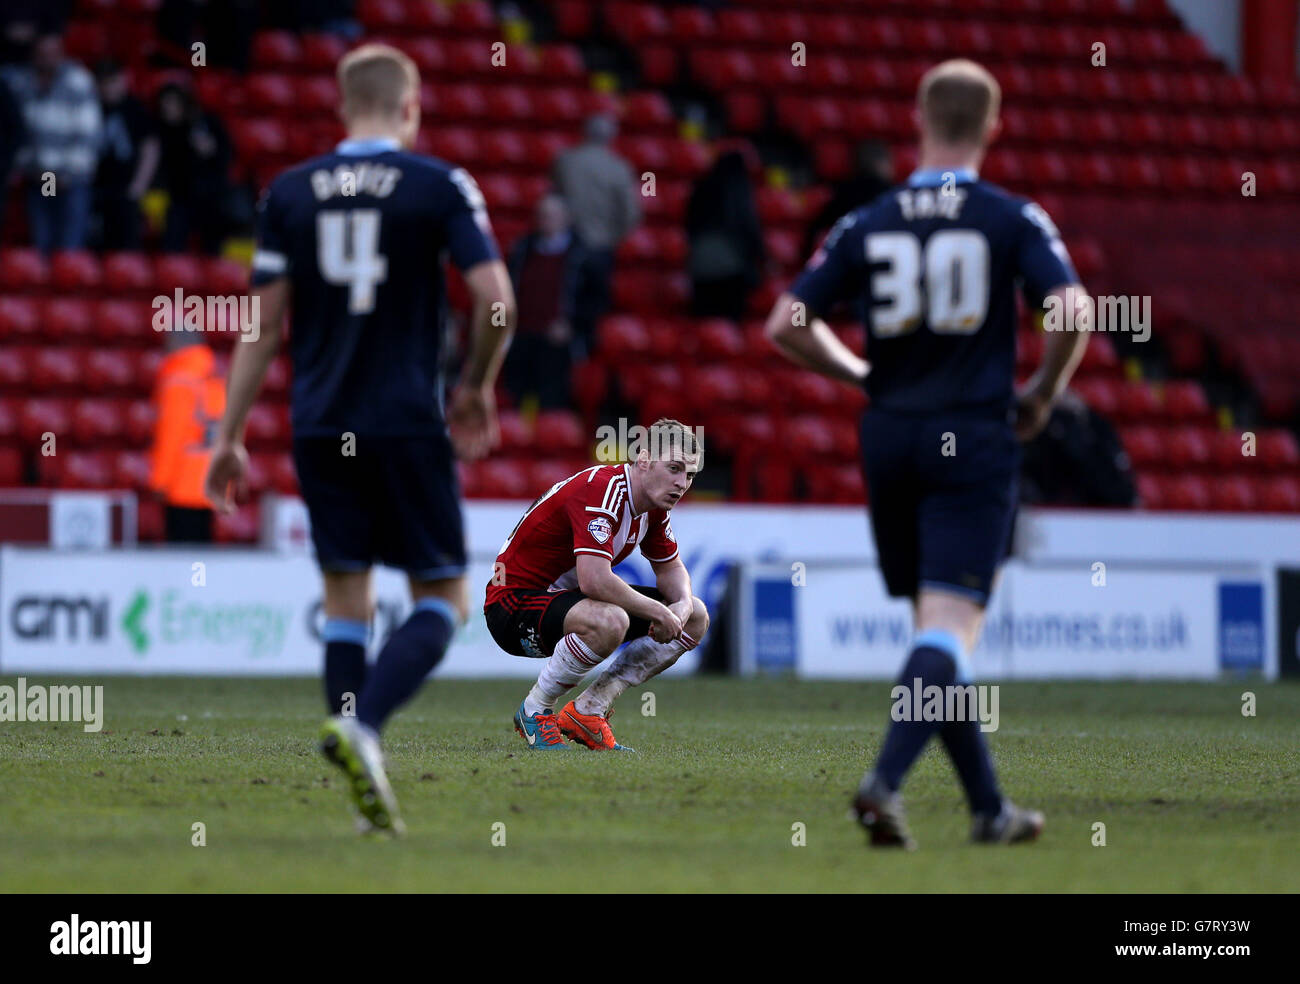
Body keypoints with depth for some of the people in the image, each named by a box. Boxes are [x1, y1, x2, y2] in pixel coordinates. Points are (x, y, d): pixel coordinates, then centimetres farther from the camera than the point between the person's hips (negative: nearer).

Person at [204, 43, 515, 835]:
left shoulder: (289, 193, 6)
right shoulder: (440, 186, -2)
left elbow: (264, 324, 5)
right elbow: (497, 300, -9)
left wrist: (230, 435, 10)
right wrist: (476, 389, 8)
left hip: (320, 427, 3)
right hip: (408, 425, -3)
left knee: (346, 599, 11)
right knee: (443, 600, 5)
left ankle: (371, 798, 4)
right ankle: (361, 725, -20)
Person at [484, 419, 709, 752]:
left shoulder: (655, 505, 2)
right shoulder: (600, 490, -27)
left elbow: (671, 569, 17)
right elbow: (594, 581, -37)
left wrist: (682, 607, -7)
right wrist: (658, 612, -26)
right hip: (516, 599, -10)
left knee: (696, 617, 5)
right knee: (609, 622, -40)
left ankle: (587, 711, 3)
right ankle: (535, 710, -14)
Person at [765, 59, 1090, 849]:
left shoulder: (868, 224, 5)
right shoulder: (1013, 220, -4)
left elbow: (787, 325, 2)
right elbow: (1072, 311, -16)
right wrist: (1043, 395, 1)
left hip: (889, 437, 4)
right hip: (975, 439, -4)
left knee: (937, 630, 13)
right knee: (951, 629, -8)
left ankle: (989, 808, 19)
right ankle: (886, 780, -28)